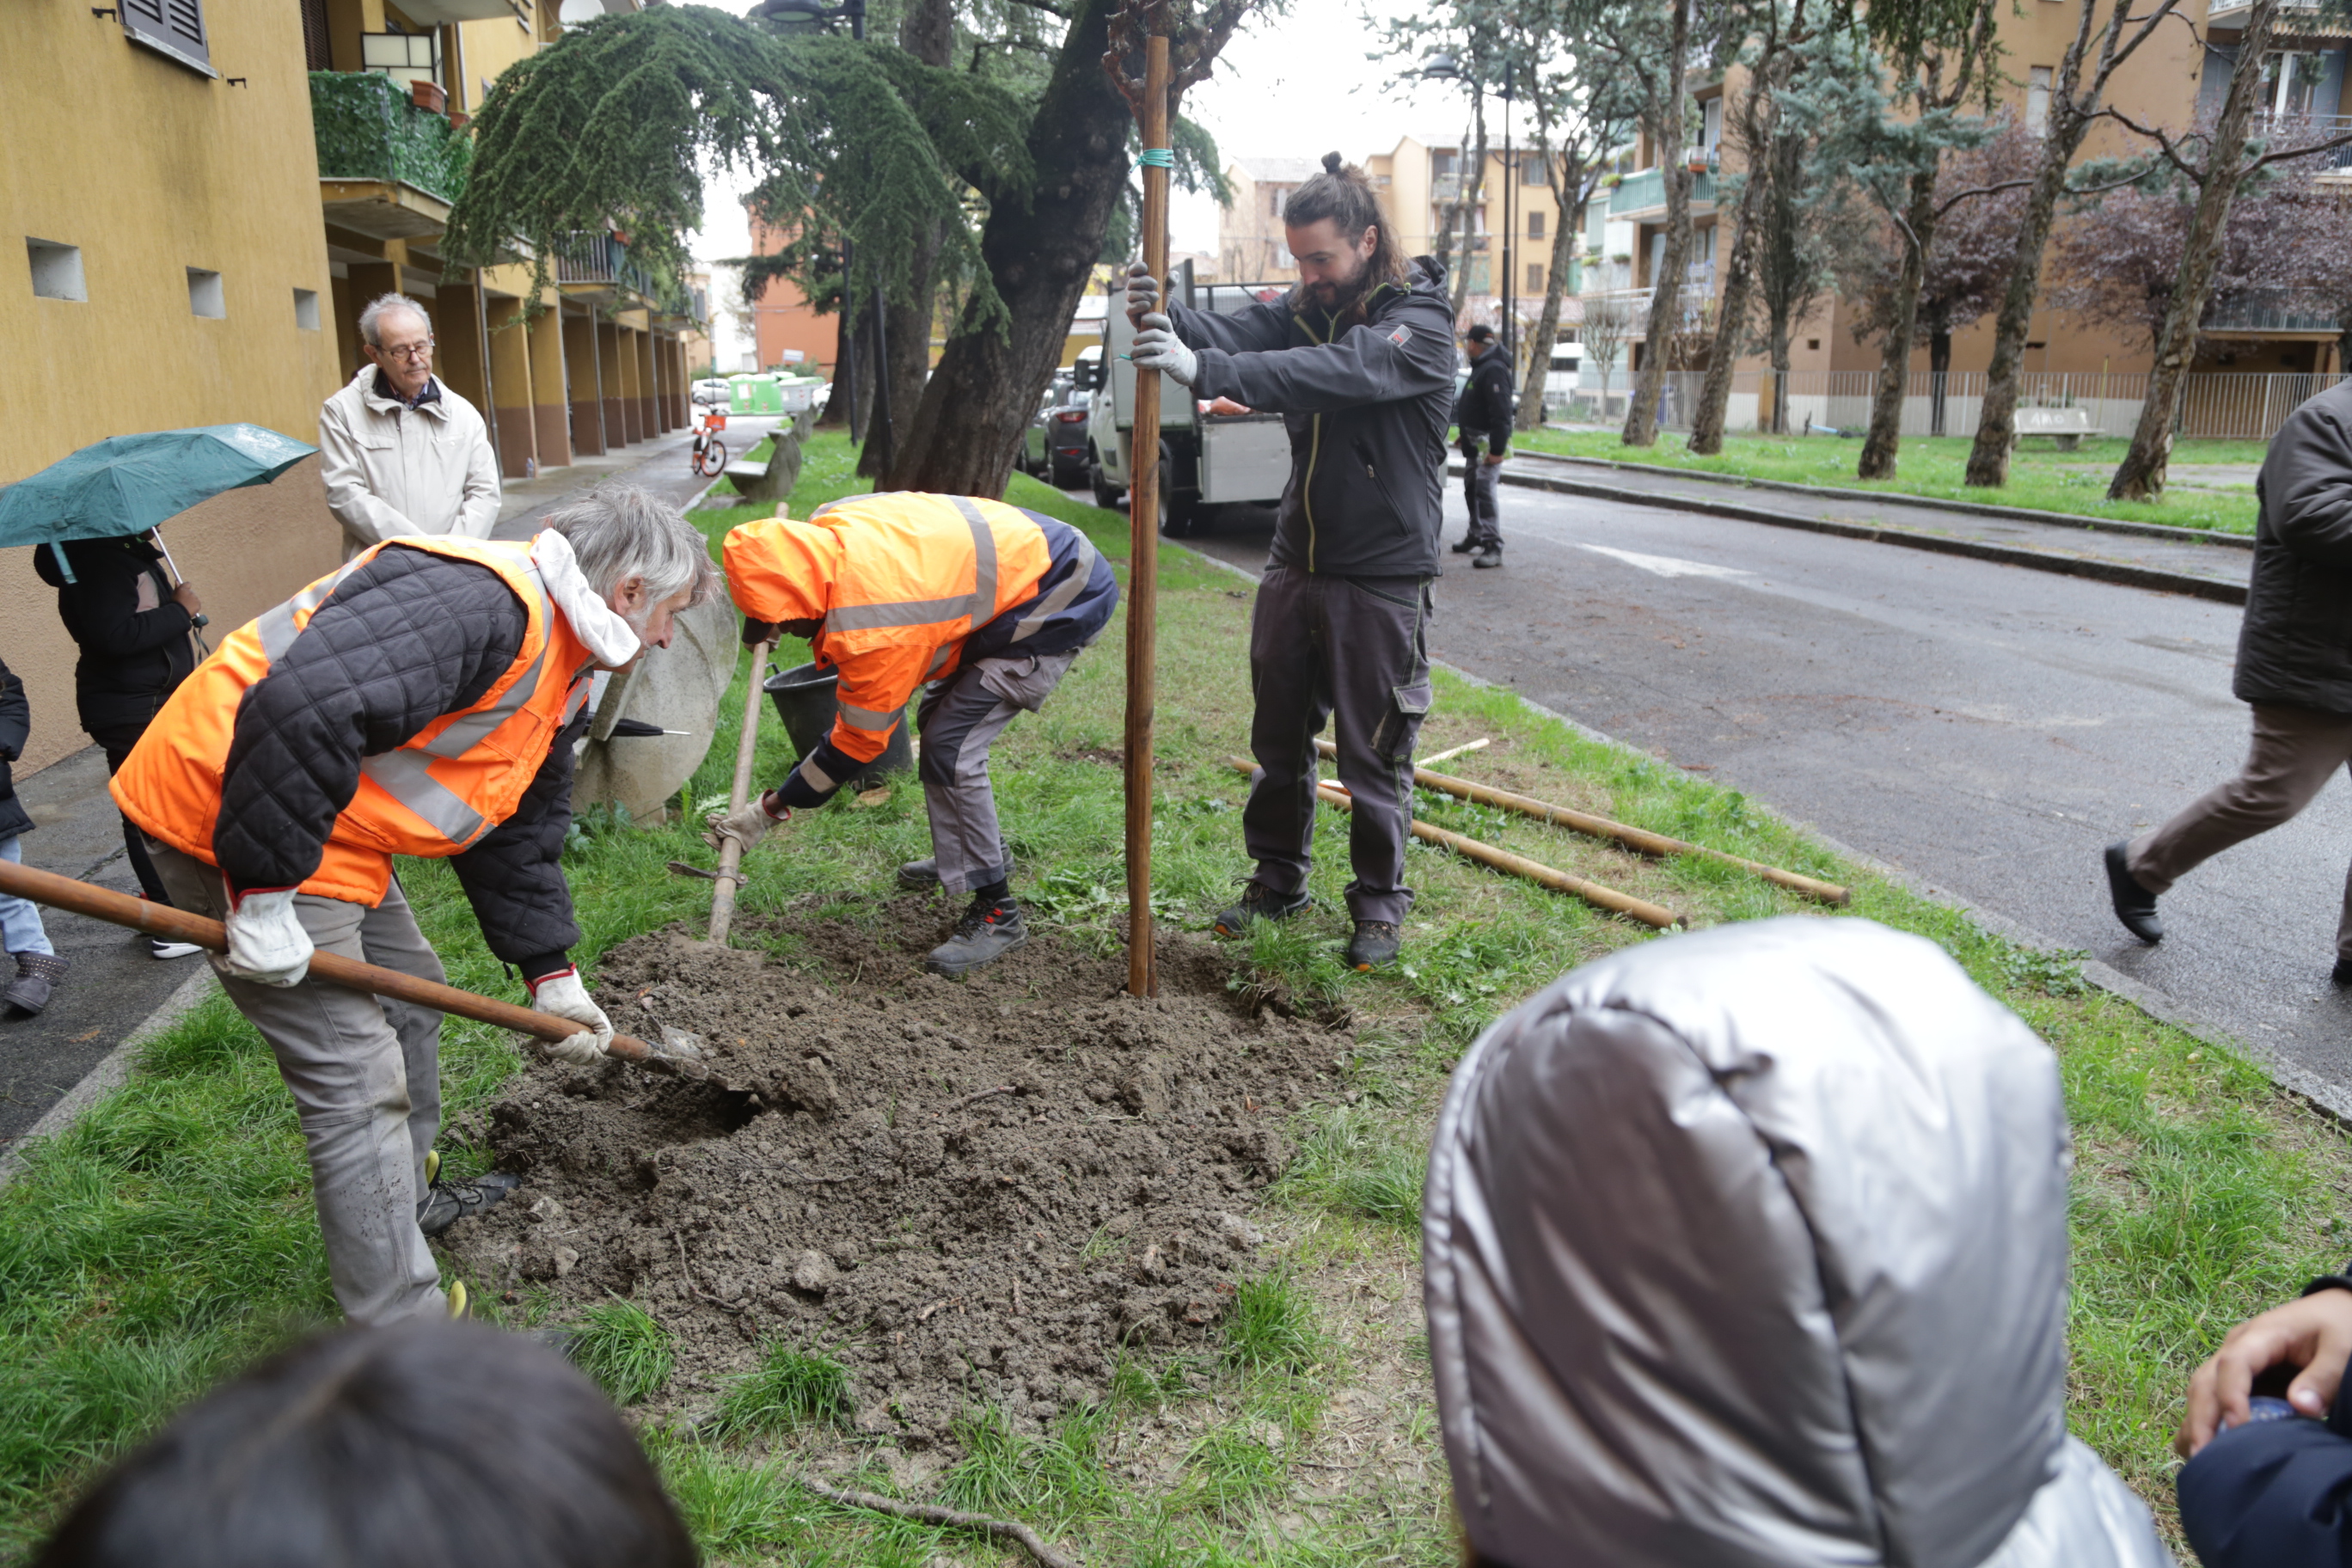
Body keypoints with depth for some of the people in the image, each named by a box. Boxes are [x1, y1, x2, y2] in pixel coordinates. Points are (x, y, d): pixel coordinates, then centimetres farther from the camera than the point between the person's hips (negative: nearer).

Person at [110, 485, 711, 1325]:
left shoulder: (559, 676, 10)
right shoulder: (482, 601, -26)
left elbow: (515, 837, 18)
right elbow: (301, 707, -37)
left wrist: (550, 974, 17)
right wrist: (264, 893, -31)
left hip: (322, 824, 11)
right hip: (225, 817, -11)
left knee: (410, 993, 25)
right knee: (359, 1081, -7)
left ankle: (410, 1198, 46)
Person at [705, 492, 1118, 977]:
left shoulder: (874, 629, -32)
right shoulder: (827, 526, -8)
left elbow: (858, 742, -19)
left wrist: (771, 809, -7)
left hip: (1062, 603, -10)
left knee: (950, 747, -16)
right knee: (936, 721, 18)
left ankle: (997, 912, -5)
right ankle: (980, 851, 39)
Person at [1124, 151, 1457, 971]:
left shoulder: (1419, 323, -13)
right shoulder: (1307, 306, 8)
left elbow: (1338, 372, -32)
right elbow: (1241, 332, -10)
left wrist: (1204, 370, -42)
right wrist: (1165, 318, -33)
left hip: (1382, 576, -6)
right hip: (1295, 564, 6)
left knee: (1373, 751, 3)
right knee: (1279, 735, 14)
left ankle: (1380, 903, 19)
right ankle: (1277, 880, 31)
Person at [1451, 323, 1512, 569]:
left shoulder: (1494, 369, -17)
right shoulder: (1480, 367, 17)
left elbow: (1501, 413, -24)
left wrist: (1497, 449, -27)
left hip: (1487, 445, -11)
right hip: (1474, 445, 11)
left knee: (1484, 491, -16)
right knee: (1472, 490, 17)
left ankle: (1493, 546, -18)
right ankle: (1476, 537, 30)